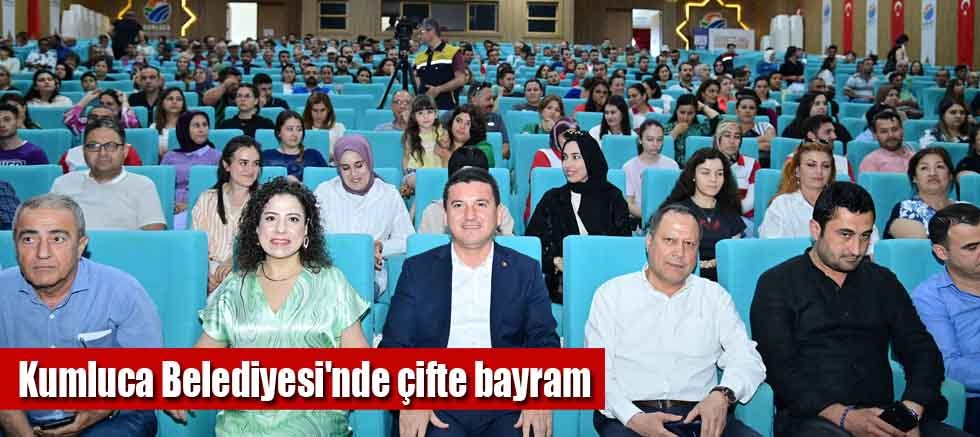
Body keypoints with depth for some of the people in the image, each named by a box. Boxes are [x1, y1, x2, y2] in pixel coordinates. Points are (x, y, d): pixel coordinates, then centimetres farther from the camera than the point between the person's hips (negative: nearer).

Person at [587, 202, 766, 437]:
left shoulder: (715, 296, 17)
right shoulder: (611, 294, 10)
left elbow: (747, 359, 8)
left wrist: (722, 394, -14)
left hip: (700, 416, 2)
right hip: (628, 417, -2)